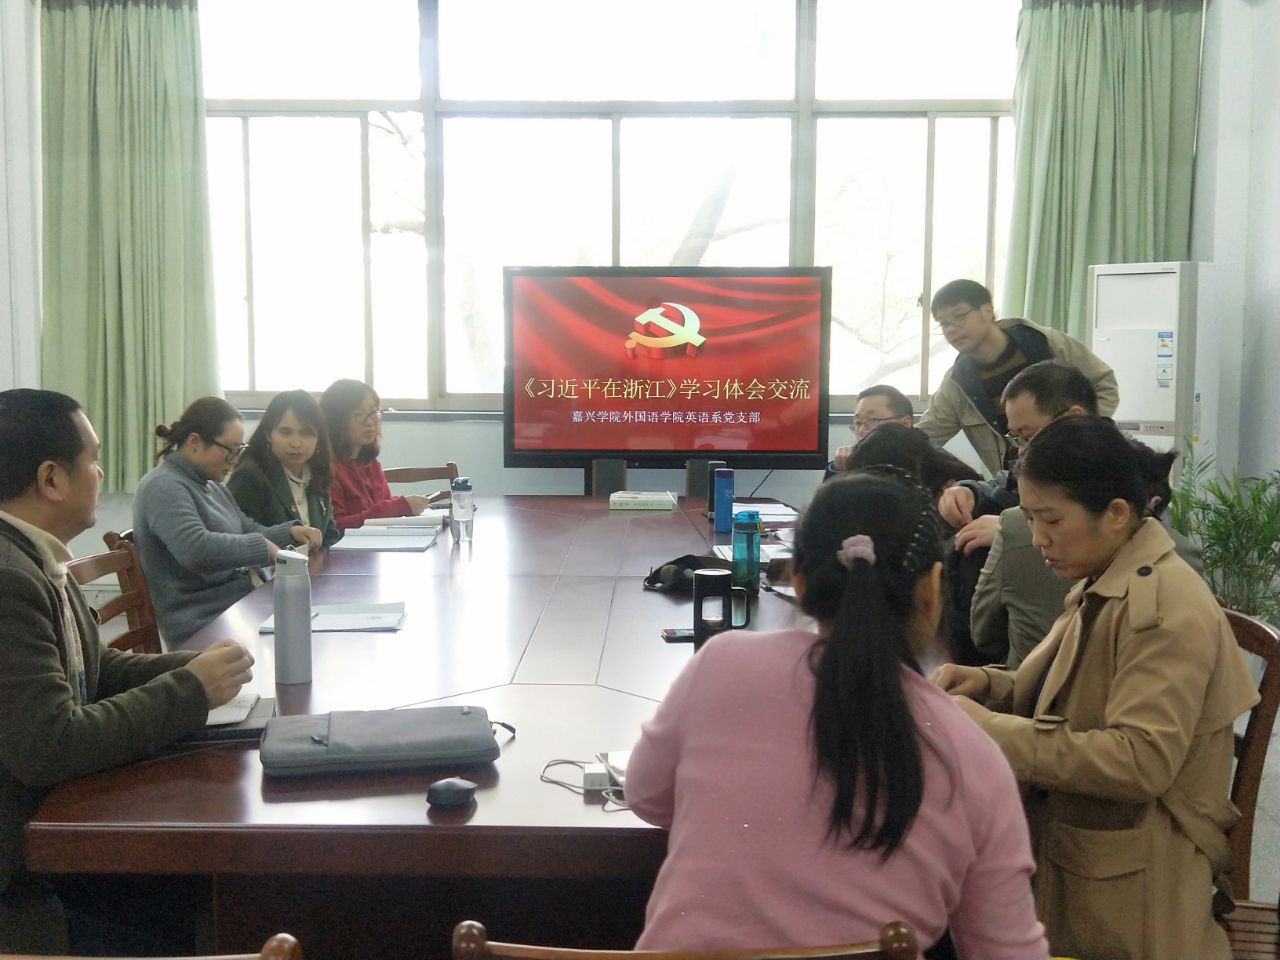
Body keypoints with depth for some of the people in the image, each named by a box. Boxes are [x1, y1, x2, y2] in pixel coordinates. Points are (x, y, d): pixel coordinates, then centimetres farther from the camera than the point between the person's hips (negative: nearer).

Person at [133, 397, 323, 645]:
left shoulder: (210, 485, 19)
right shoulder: (164, 487, -12)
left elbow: (249, 530, 27)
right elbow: (195, 549, -27)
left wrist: (291, 532, 8)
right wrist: (264, 547, -20)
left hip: (245, 600, 9)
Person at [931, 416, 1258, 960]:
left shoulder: (1167, 609, -20)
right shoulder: (1100, 589, 10)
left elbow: (1140, 762, -28)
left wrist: (995, 731, -27)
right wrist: (989, 686, 1)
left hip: (1129, 887, -9)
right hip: (1068, 854, 9)